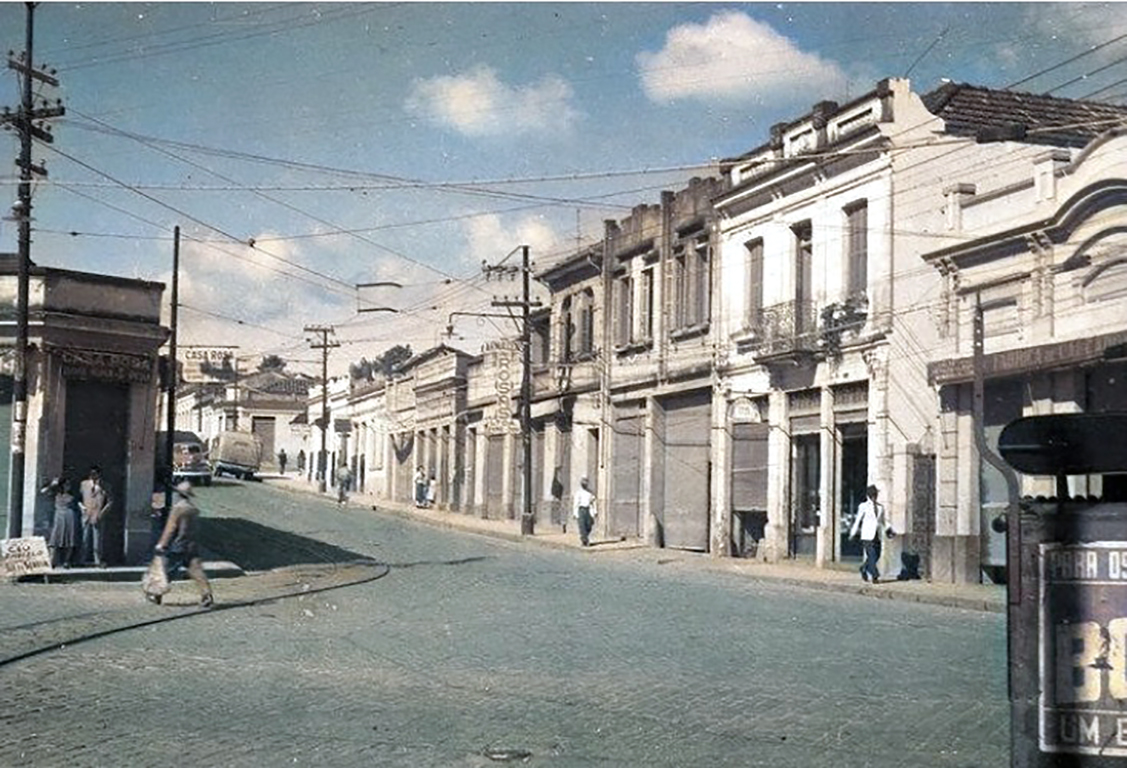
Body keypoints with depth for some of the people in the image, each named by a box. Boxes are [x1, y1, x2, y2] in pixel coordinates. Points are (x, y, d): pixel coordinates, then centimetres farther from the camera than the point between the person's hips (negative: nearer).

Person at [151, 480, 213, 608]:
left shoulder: (178, 508, -13)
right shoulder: (193, 509, 10)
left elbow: (170, 529, -14)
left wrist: (161, 545, -12)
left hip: (177, 546, -6)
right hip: (192, 546, 6)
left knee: (165, 571, 7)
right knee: (196, 570, 1)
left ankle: (156, 595, 18)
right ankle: (206, 594, -9)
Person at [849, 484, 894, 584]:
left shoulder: (880, 507, 12)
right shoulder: (863, 506, -1)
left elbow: (884, 520, 20)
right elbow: (857, 520, 2)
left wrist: (889, 530, 6)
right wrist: (853, 534, 4)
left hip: (877, 537, 5)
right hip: (867, 536, -5)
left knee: (876, 556, 6)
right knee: (872, 556, -12)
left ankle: (864, 569, 30)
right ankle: (875, 576, -8)